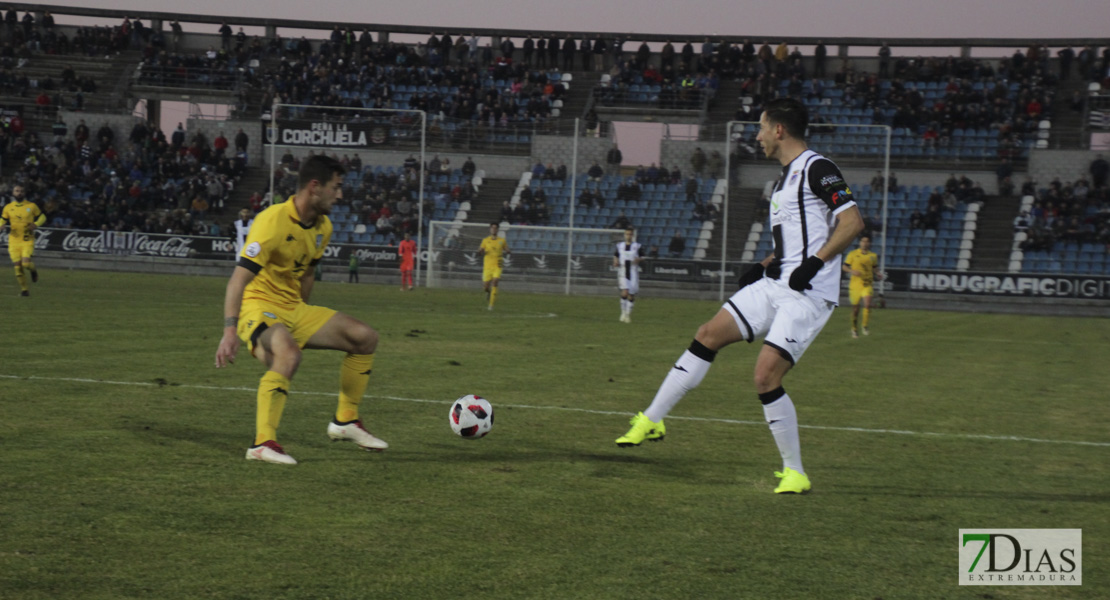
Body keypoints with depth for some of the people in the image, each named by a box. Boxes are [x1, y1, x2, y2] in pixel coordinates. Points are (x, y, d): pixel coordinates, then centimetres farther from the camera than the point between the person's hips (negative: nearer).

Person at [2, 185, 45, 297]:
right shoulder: (8, 207, 5)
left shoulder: (31, 206, 1)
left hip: (28, 240, -2)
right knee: (17, 266, -1)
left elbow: (42, 217, 10)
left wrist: (36, 224, -11)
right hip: (14, 240, 2)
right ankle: (24, 289, 16)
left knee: (26, 263, -19)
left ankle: (33, 270, 18)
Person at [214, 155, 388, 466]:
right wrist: (230, 331, -34)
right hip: (258, 307, -9)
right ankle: (262, 443, -34)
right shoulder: (273, 222, -22)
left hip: (293, 309, 9)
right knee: (288, 353, -39)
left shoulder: (323, 227, 5)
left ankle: (345, 421, 16)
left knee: (365, 337, 4)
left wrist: (303, 319, 23)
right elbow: (239, 278, -27)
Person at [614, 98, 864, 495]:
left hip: (808, 294, -9)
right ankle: (652, 421, 12)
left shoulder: (816, 169, -10)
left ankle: (796, 473, -1)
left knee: (766, 376, -15)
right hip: (775, 284, 9)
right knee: (708, 335, 4)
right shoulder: (786, 176, 19)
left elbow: (853, 222, -18)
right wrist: (764, 265, 17)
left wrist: (815, 262, -24)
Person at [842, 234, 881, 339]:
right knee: (855, 308, 7)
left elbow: (875, 269, 20)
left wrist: (878, 274, -1)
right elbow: (844, 267, 4)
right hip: (855, 284, -1)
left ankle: (865, 326, -3)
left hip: (867, 284, 1)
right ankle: (854, 328, 26)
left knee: (867, 304, -20)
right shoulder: (852, 254, 1)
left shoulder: (873, 256, 8)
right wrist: (852, 271, -15)